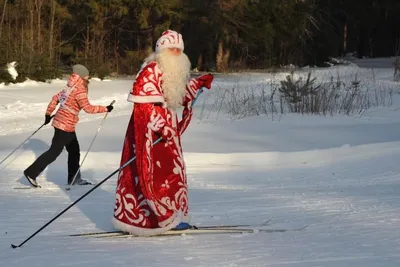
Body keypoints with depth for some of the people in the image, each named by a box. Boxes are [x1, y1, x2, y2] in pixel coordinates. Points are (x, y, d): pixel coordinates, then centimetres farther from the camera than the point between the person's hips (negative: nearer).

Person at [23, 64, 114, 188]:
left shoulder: (69, 87, 9)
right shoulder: (79, 89, -17)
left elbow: (55, 98, 15)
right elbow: (88, 108, -23)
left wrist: (48, 113, 24)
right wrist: (105, 109, -17)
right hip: (66, 125, -9)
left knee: (74, 150, 15)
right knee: (54, 151, -4)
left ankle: (74, 178, 21)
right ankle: (31, 172, -1)